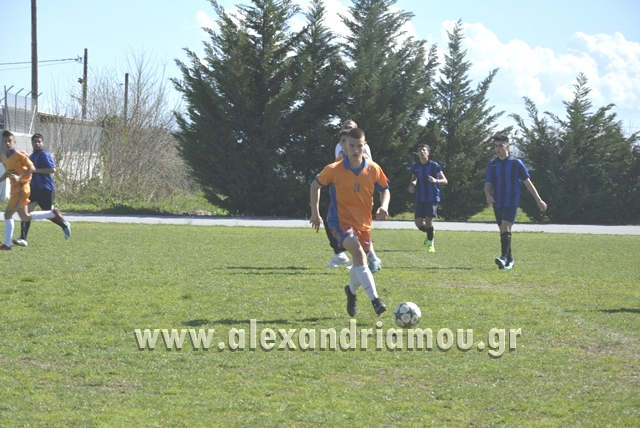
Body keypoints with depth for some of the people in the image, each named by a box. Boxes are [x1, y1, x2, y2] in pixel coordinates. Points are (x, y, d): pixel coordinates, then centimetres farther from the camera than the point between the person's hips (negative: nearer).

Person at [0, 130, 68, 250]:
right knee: (25, 217, 14)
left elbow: (32, 168, -17)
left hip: (21, 188, -9)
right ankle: (53, 213, 23)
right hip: (15, 188, 9)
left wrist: (19, 177, -29)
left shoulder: (19, 155, -15)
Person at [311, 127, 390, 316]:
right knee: (359, 253, -27)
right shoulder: (334, 170, -13)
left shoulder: (373, 169, -6)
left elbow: (385, 189, 8)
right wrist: (315, 212, 3)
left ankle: (351, 291, 48)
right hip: (341, 220, -4)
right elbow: (315, 185, 2)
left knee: (360, 262, 14)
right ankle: (375, 299, -32)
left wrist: (384, 205, -12)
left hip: (364, 222, 4)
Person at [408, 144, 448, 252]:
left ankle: (430, 244, 8)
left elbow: (445, 181, -5)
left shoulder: (434, 166, -7)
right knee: (418, 223, -1)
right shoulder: (415, 166, 4)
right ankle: (429, 234, 32)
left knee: (429, 220, -11)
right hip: (420, 198, 4)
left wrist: (435, 180, -25)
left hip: (432, 197, -4)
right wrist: (411, 185, -1)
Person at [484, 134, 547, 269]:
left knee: (506, 229, -20)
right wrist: (488, 195, -17)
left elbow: (527, 182, 2)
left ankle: (504, 257, -30)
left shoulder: (516, 163, -2)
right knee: (503, 231, 10)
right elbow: (488, 184, 6)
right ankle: (509, 260, 21)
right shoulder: (492, 164, 7)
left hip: (511, 202, -5)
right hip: (497, 203, 5)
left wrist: (539, 200, 4)